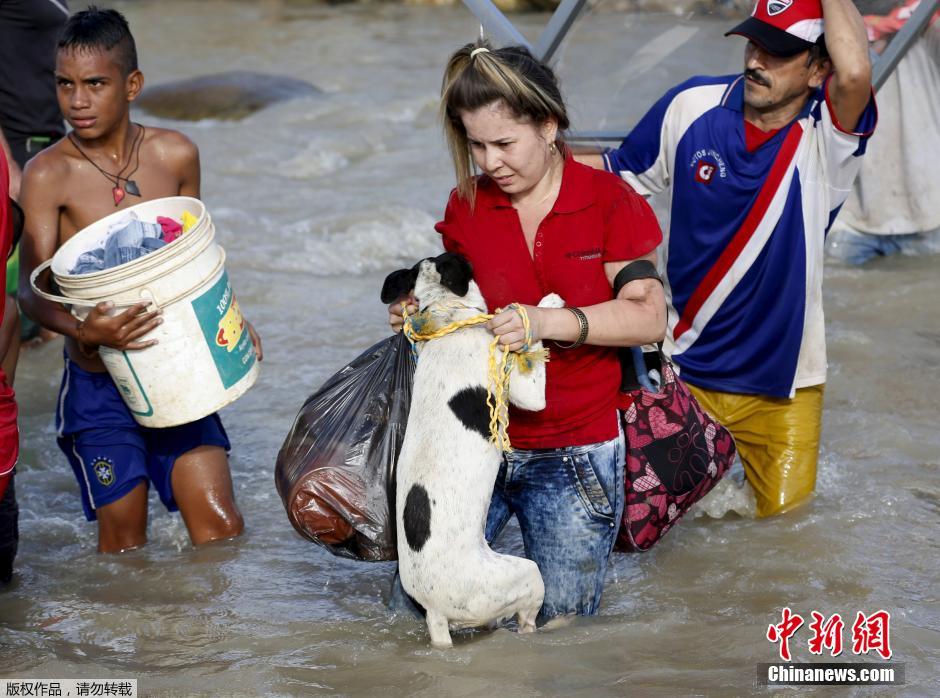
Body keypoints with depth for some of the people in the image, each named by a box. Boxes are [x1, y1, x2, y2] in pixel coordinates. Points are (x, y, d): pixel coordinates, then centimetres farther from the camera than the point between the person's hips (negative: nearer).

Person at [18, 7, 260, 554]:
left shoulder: (176, 156, 0)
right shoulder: (50, 174, -11)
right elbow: (31, 289, -14)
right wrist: (83, 332, -33)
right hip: (100, 386, -3)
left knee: (220, 528, 1)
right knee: (124, 545, 5)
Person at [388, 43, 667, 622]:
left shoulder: (608, 201, -8)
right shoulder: (467, 206, 3)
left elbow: (649, 318, -12)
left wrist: (549, 322, -24)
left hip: (571, 455, -3)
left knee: (561, 622, 2)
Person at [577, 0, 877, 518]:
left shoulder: (828, 134, -16)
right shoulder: (691, 106, -7)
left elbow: (855, 74, -40)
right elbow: (621, 172, 8)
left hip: (782, 384, -2)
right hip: (683, 370, 2)